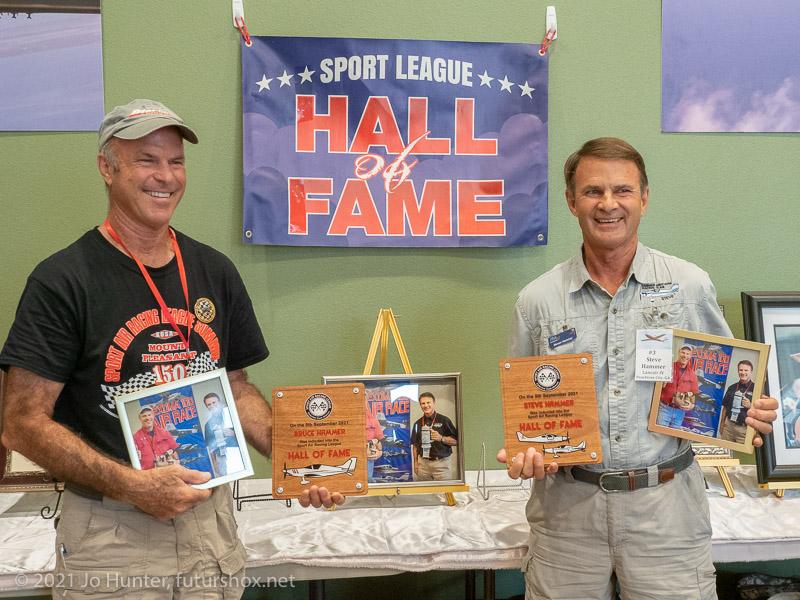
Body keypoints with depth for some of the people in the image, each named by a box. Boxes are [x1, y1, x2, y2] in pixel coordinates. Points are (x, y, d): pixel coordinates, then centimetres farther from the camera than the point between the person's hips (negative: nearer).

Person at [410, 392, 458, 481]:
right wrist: (416, 463, 8)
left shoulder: (444, 420, 0)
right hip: (423, 463, 3)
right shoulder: (418, 424, 12)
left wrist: (441, 438, -16)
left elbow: (455, 441, -1)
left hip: (441, 462, -3)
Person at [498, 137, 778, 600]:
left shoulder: (691, 286, 0)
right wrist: (522, 451, -11)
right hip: (567, 508, 1)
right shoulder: (537, 300, 0)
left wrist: (748, 415, -11)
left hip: (668, 508, 0)